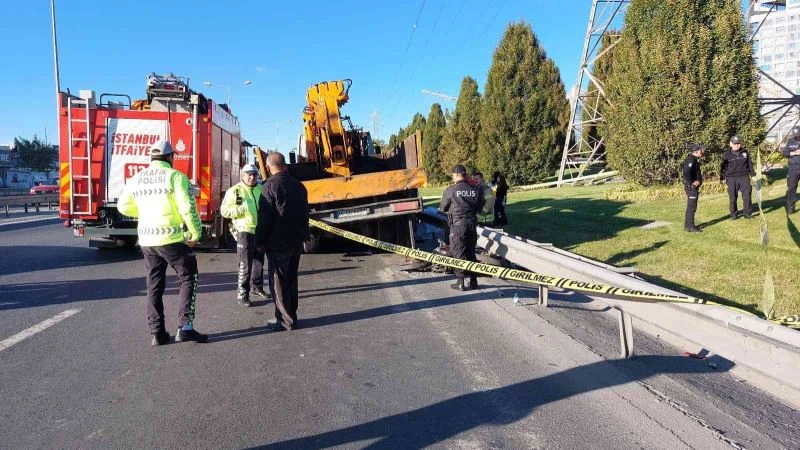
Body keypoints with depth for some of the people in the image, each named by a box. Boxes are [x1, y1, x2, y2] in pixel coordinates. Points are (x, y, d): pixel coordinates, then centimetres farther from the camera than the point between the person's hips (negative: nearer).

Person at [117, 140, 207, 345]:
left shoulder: (137, 178, 8)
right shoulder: (175, 176, -10)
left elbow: (124, 206, 16)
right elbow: (188, 208, -16)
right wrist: (196, 234, -6)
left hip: (146, 240, 6)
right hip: (172, 238, -5)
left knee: (154, 285, 13)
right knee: (188, 279, 7)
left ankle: (157, 333, 15)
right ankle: (185, 327, 0)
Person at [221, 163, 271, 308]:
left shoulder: (261, 190, 11)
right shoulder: (234, 191, -3)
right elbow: (225, 210, -9)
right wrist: (241, 209, -21)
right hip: (245, 232, -5)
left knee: (259, 262, 17)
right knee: (245, 265, -7)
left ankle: (257, 287, 34)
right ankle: (242, 294, 2)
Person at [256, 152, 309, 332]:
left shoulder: (270, 186, -13)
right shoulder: (298, 185, 8)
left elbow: (264, 218, -16)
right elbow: (305, 213, 15)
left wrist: (260, 241, -7)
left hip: (278, 243, -7)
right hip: (297, 241, 7)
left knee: (279, 282, 1)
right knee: (291, 279, 16)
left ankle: (285, 320, 4)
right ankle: (291, 316, 24)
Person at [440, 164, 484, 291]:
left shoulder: (451, 190, -11)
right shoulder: (475, 190, 0)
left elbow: (443, 208, -1)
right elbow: (479, 208, 10)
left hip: (457, 225, -4)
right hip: (472, 225, 4)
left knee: (458, 254, 4)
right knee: (471, 253, 14)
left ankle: (460, 283, 4)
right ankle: (473, 281, 18)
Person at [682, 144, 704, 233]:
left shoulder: (694, 159, 16)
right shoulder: (690, 160, -17)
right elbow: (686, 173, -29)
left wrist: (697, 181, 9)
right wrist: (691, 183, -22)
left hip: (694, 186, 11)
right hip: (691, 187, -11)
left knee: (691, 206, 16)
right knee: (692, 206, -7)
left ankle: (687, 225, 23)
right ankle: (690, 226, -4)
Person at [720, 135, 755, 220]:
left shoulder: (745, 153, 8)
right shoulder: (726, 154, 1)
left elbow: (750, 164, 14)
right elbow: (723, 167, 4)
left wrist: (753, 175, 13)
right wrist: (722, 178, 1)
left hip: (744, 177, 1)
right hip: (731, 178, -1)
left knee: (747, 195, -2)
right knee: (733, 197, 3)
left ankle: (748, 213, 8)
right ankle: (734, 214, 13)